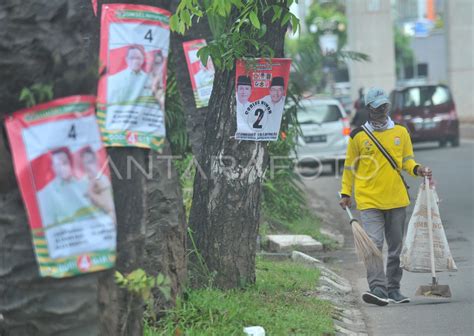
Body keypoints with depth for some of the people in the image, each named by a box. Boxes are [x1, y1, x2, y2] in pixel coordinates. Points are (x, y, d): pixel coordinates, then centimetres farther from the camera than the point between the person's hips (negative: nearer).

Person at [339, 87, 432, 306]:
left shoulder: (400, 132, 9)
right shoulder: (358, 136, 2)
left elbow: (407, 160, 13)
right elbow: (350, 166, 8)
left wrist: (416, 169, -9)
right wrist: (346, 193, 4)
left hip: (396, 199, 3)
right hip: (369, 200, -3)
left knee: (396, 246, 9)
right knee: (373, 244, -16)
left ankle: (393, 289, 18)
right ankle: (378, 288, -23)